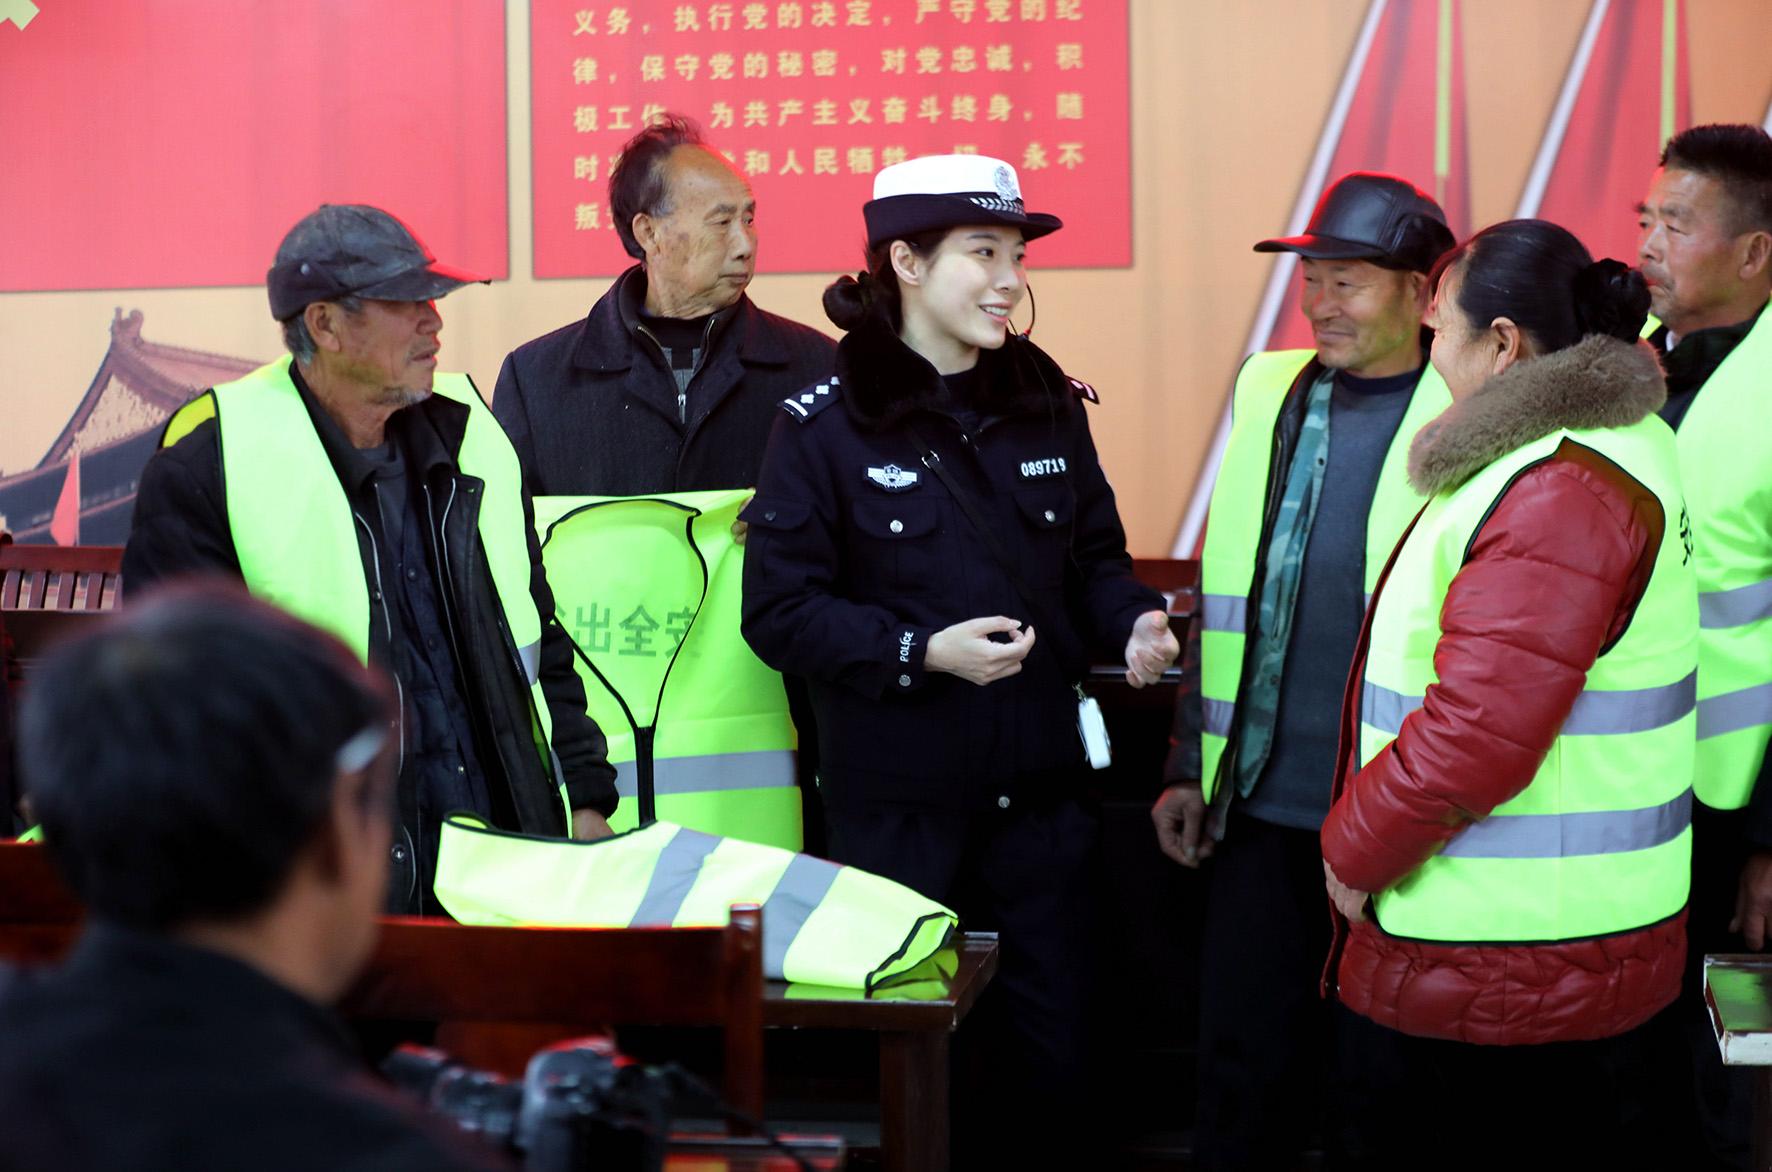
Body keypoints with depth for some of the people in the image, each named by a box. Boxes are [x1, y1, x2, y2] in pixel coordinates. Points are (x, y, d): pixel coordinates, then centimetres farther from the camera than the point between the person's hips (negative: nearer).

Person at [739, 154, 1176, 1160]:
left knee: (1056, 1048, 11)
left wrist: (1133, 623, -7)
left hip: (1040, 786, 4)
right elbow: (781, 610, -10)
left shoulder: (1047, 401, 5)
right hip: (898, 800, -4)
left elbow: (1095, 555, 14)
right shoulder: (826, 423, -8)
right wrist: (922, 652, -21)